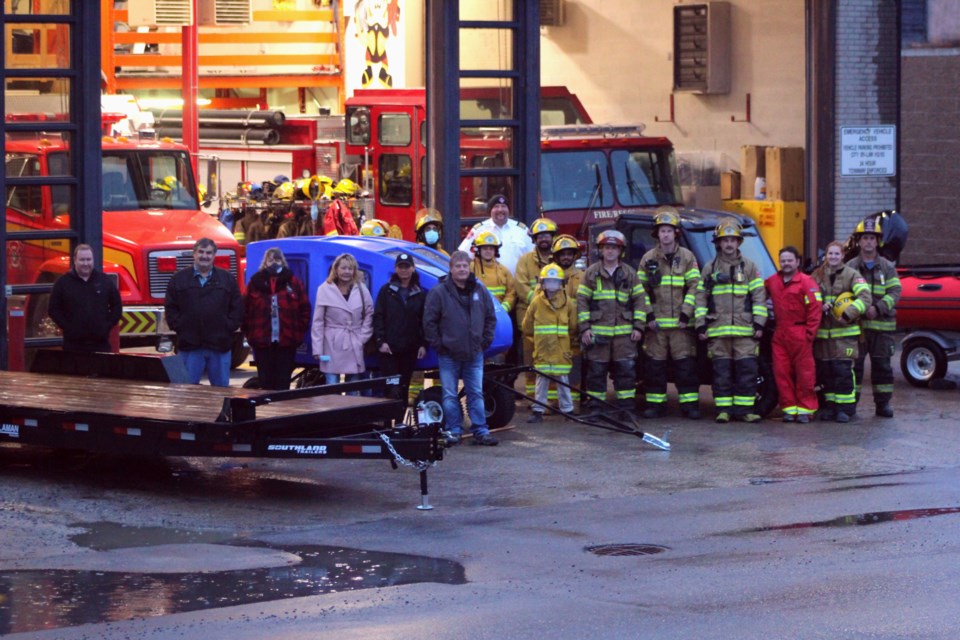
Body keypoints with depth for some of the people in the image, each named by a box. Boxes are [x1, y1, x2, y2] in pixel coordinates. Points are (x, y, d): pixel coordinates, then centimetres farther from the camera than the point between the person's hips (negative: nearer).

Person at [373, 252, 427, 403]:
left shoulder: (419, 294, 10)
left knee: (404, 387, 6)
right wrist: (380, 341, -10)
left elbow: (424, 321, 9)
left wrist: (423, 344, 0)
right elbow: (378, 317, -1)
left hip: (410, 349, 2)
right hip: (389, 348, -2)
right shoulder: (386, 291, 4)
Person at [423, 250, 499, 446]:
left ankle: (480, 431, 7)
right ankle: (453, 431, 9)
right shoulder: (439, 292, -6)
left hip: (474, 354, 3)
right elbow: (429, 321, -5)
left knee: (476, 394, 4)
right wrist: (437, 344, -7)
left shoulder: (480, 290, 6)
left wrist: (486, 341, 7)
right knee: (450, 395, 2)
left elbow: (491, 318, 15)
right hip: (449, 355, -3)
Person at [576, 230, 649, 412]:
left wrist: (638, 327, 2)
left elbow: (640, 300, 11)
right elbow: (582, 300, 4)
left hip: (624, 333, 1)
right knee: (596, 371, 1)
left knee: (626, 370, -1)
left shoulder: (629, 274, 10)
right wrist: (584, 327, -4)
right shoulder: (591, 273, 6)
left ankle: (626, 408, 4)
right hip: (597, 332, -1)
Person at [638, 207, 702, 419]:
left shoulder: (687, 257, 5)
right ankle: (655, 403, 10)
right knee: (654, 365, 3)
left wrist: (686, 314, -8)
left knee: (686, 365, -3)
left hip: (681, 323, -1)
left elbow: (694, 287, 1)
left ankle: (690, 404, 1)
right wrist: (648, 316, -2)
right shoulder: (648, 259, 9)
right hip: (655, 324, 1)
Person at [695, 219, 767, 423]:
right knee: (722, 372, 0)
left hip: (745, 330, 0)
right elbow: (701, 298, 10)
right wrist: (701, 325, 2)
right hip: (718, 330, 0)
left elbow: (759, 297, 7)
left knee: (747, 370, -4)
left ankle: (744, 409, 1)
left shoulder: (749, 266, 10)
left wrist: (759, 323, -2)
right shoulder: (710, 268, 11)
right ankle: (723, 410, 4)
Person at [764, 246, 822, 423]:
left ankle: (805, 409, 2)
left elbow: (815, 308, -8)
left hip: (799, 334, -6)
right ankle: (789, 408, 10)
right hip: (780, 334, 6)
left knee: (804, 372, -3)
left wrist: (810, 332, -12)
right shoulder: (772, 281, 13)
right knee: (781, 372, 3)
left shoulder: (806, 282, -5)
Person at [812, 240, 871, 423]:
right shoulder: (817, 276, 10)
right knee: (824, 371, 6)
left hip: (845, 332, -4)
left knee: (843, 370, -9)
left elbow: (865, 297, -10)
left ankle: (844, 408, -4)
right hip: (822, 331, 4)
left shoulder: (851, 275, -1)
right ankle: (829, 406, 15)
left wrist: (848, 314, -20)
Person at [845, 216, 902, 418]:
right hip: (857, 324, -1)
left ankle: (883, 403, 11)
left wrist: (878, 308, -16)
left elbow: (894, 292, 0)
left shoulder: (887, 267, 8)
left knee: (882, 365, 5)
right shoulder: (850, 267, 6)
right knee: (854, 364, -1)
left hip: (882, 325, 1)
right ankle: (851, 403, 5)